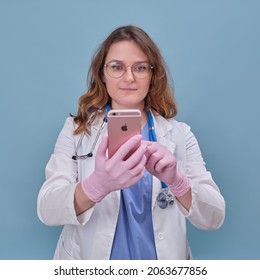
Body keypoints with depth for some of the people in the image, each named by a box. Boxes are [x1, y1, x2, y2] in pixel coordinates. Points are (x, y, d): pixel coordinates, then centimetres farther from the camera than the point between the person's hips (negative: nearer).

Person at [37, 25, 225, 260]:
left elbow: (214, 217, -5)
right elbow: (47, 210, -12)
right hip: (88, 265, 0)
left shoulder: (180, 134, 1)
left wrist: (176, 180, -24)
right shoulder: (76, 129, -1)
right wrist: (97, 185, -31)